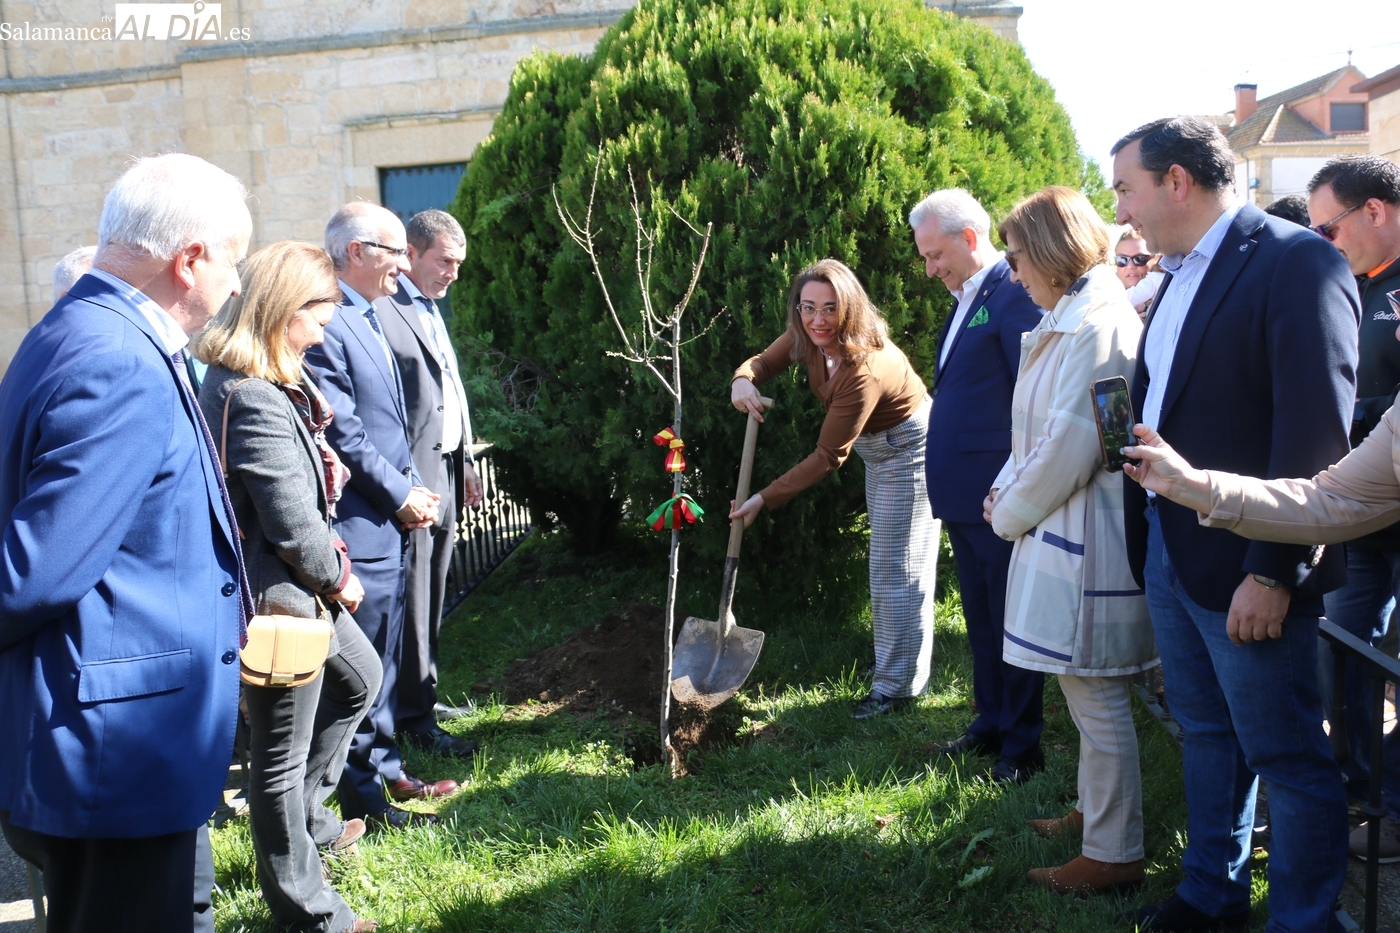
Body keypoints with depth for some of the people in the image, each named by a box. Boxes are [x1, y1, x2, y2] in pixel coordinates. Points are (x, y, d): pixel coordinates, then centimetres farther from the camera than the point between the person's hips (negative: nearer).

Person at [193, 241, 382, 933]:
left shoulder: (269, 383, 7)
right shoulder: (255, 400, -26)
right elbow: (292, 523, -27)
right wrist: (337, 576, -11)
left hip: (304, 589, 11)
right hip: (277, 597, -10)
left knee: (359, 679, 29)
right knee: (282, 755, 5)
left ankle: (305, 817, 42)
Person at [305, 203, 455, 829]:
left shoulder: (367, 317, 15)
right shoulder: (325, 322, -16)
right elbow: (341, 432, -20)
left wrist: (412, 490, 10)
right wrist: (401, 496, -12)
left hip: (392, 519, 10)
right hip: (360, 525, -10)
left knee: (382, 657, 18)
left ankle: (384, 773, 30)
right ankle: (368, 794, 12)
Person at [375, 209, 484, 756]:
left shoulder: (432, 311, 19)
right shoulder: (381, 311, -13)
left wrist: (466, 465, 19)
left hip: (446, 475, 9)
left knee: (430, 602, 16)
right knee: (411, 603, -2)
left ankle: (420, 693, 27)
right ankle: (416, 721, 6)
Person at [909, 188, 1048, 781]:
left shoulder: (1014, 293, -14)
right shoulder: (965, 300, 15)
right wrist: (944, 476, 15)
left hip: (1000, 496, -9)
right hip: (963, 494, 9)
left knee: (1010, 617, 3)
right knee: (981, 617, 18)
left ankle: (1022, 743, 16)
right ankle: (991, 722, 31)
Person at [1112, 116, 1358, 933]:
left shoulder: (1296, 262, -13)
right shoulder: (1181, 274, 12)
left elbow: (1317, 433, -19)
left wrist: (1273, 571, -20)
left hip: (1245, 565, -8)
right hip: (1168, 551, 8)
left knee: (1288, 758, 5)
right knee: (1209, 737, 20)